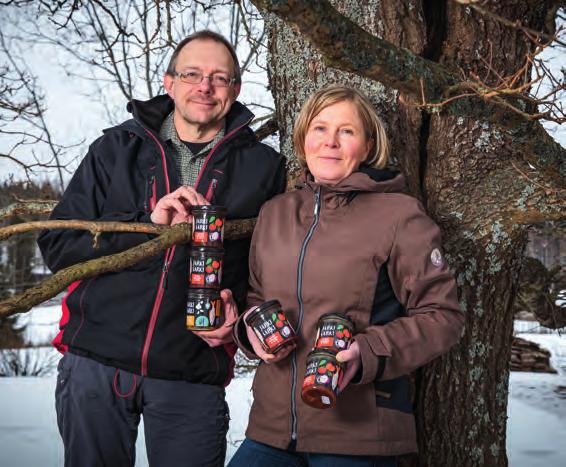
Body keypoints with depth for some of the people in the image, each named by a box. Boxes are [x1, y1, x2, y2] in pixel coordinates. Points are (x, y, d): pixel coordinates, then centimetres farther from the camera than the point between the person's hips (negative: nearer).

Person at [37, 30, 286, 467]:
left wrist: (241, 307, -10)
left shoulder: (262, 167, 5)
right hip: (95, 363, 1)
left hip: (192, 377, -1)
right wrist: (146, 223, -13)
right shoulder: (118, 148, 6)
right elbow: (58, 246, 1)